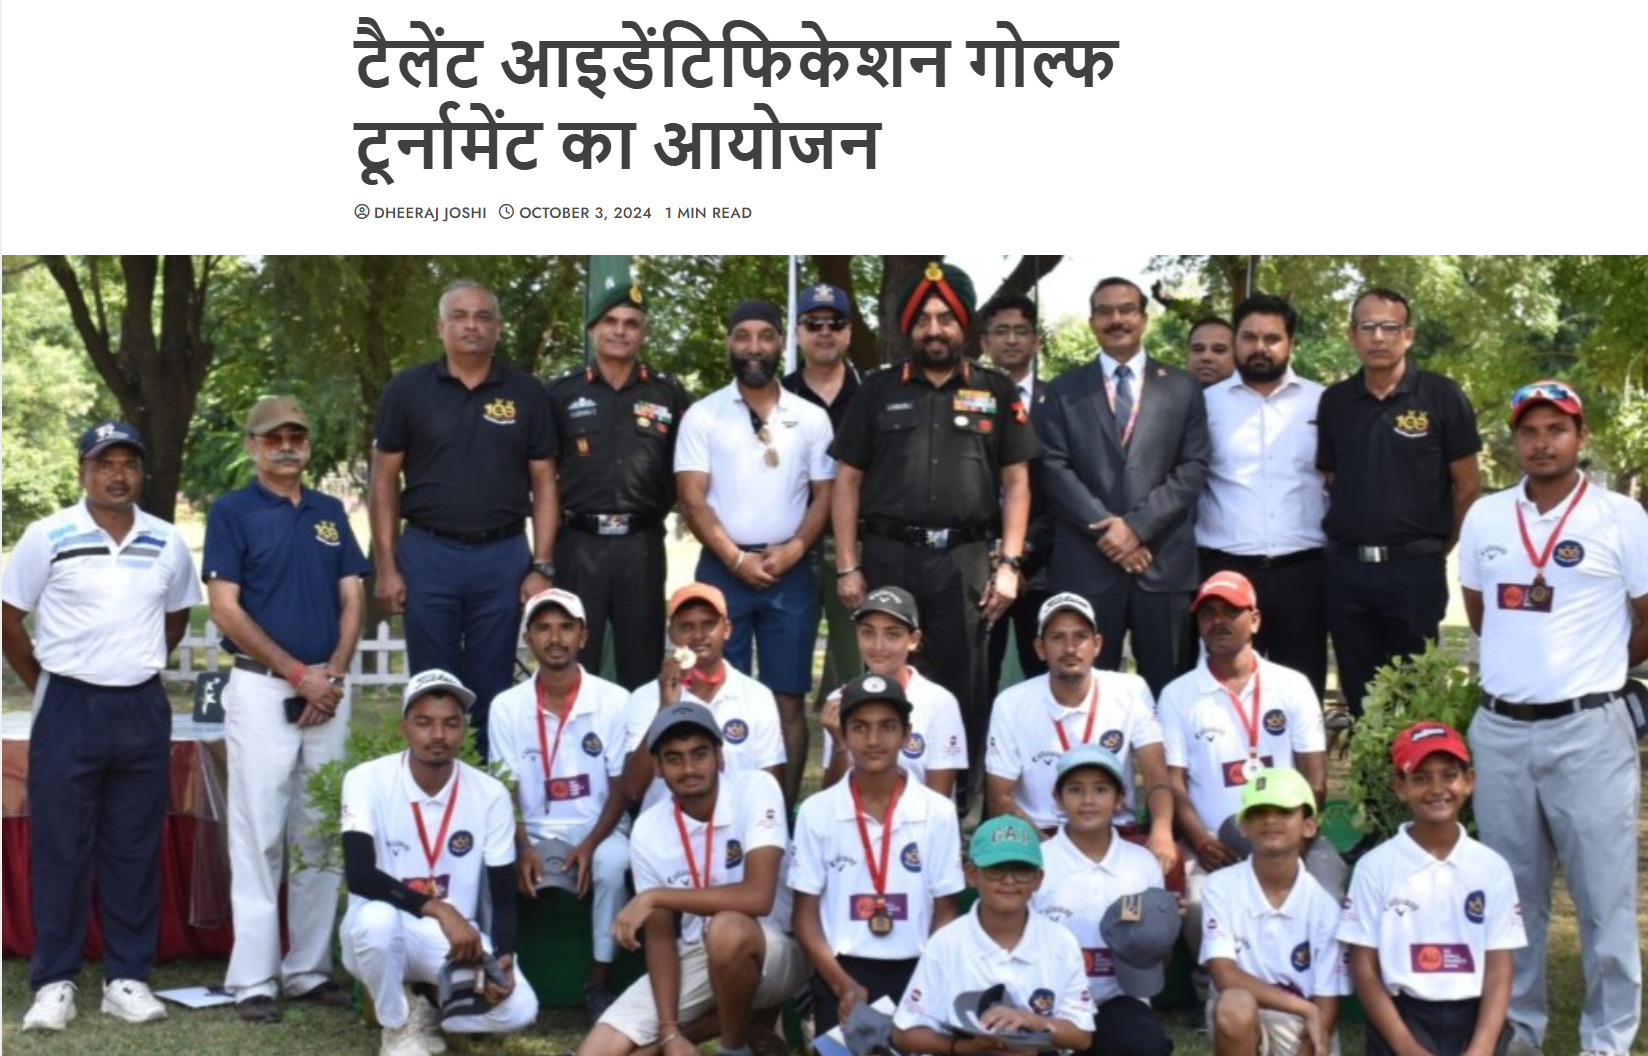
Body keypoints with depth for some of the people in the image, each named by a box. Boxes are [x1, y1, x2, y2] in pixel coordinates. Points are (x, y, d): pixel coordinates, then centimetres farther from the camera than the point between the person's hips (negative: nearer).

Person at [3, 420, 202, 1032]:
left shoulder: (168, 544, 5)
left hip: (143, 710, 3)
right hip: (69, 708, -3)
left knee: (136, 850, 6)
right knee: (60, 848, 1)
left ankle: (127, 978, 14)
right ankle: (54, 982, 9)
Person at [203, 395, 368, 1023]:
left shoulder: (330, 513, 14)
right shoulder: (232, 512, 0)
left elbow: (351, 600, 11)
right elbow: (226, 610, -7)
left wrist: (334, 673, -5)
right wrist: (299, 673, -11)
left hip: (329, 692, 5)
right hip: (262, 690, -4)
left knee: (321, 838, 6)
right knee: (260, 836, -3)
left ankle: (311, 969, 13)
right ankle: (253, 979, 1)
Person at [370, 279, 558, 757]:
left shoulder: (526, 394, 4)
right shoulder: (407, 389, 2)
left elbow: (543, 484, 5)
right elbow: (385, 481, 3)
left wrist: (542, 567, -2)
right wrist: (385, 567, -3)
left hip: (502, 556, 1)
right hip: (428, 554, -1)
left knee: (492, 689, 8)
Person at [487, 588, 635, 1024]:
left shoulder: (614, 701, -5)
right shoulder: (507, 706, 0)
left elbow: (622, 788, -3)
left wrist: (590, 845, -18)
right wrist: (522, 850, -16)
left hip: (598, 832, -1)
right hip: (536, 836, 1)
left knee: (613, 860, -35)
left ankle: (600, 982, -18)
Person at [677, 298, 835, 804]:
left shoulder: (811, 418, 8)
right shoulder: (703, 415, 3)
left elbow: (825, 495, 7)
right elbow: (692, 498, -2)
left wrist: (793, 550, -9)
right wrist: (737, 559, -11)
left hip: (791, 572, 1)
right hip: (722, 571, -1)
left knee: (788, 700, 3)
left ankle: (785, 809, 10)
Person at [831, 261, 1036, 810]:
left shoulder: (997, 393, 8)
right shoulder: (878, 390, 8)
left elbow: (1016, 482, 6)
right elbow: (847, 480, 7)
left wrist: (1008, 564, -3)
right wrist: (847, 566, 0)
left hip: (963, 559, 0)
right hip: (887, 556, 1)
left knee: (963, 682, 4)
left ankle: (961, 797, 15)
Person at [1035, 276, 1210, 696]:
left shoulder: (1182, 388, 12)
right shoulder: (1063, 391, 10)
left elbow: (1193, 467, 3)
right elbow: (1055, 468, 1)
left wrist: (1138, 525, -10)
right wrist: (1106, 528, -10)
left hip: (1164, 559, 1)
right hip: (1087, 560, 0)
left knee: (1166, 685, 4)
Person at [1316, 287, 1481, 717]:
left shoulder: (1441, 396, -4)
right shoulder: (1334, 401, 6)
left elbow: (1467, 485, 0)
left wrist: (1440, 548, 4)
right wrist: (1350, 533, 8)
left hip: (1414, 567, -3)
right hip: (1345, 567, 3)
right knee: (1359, 697, 12)